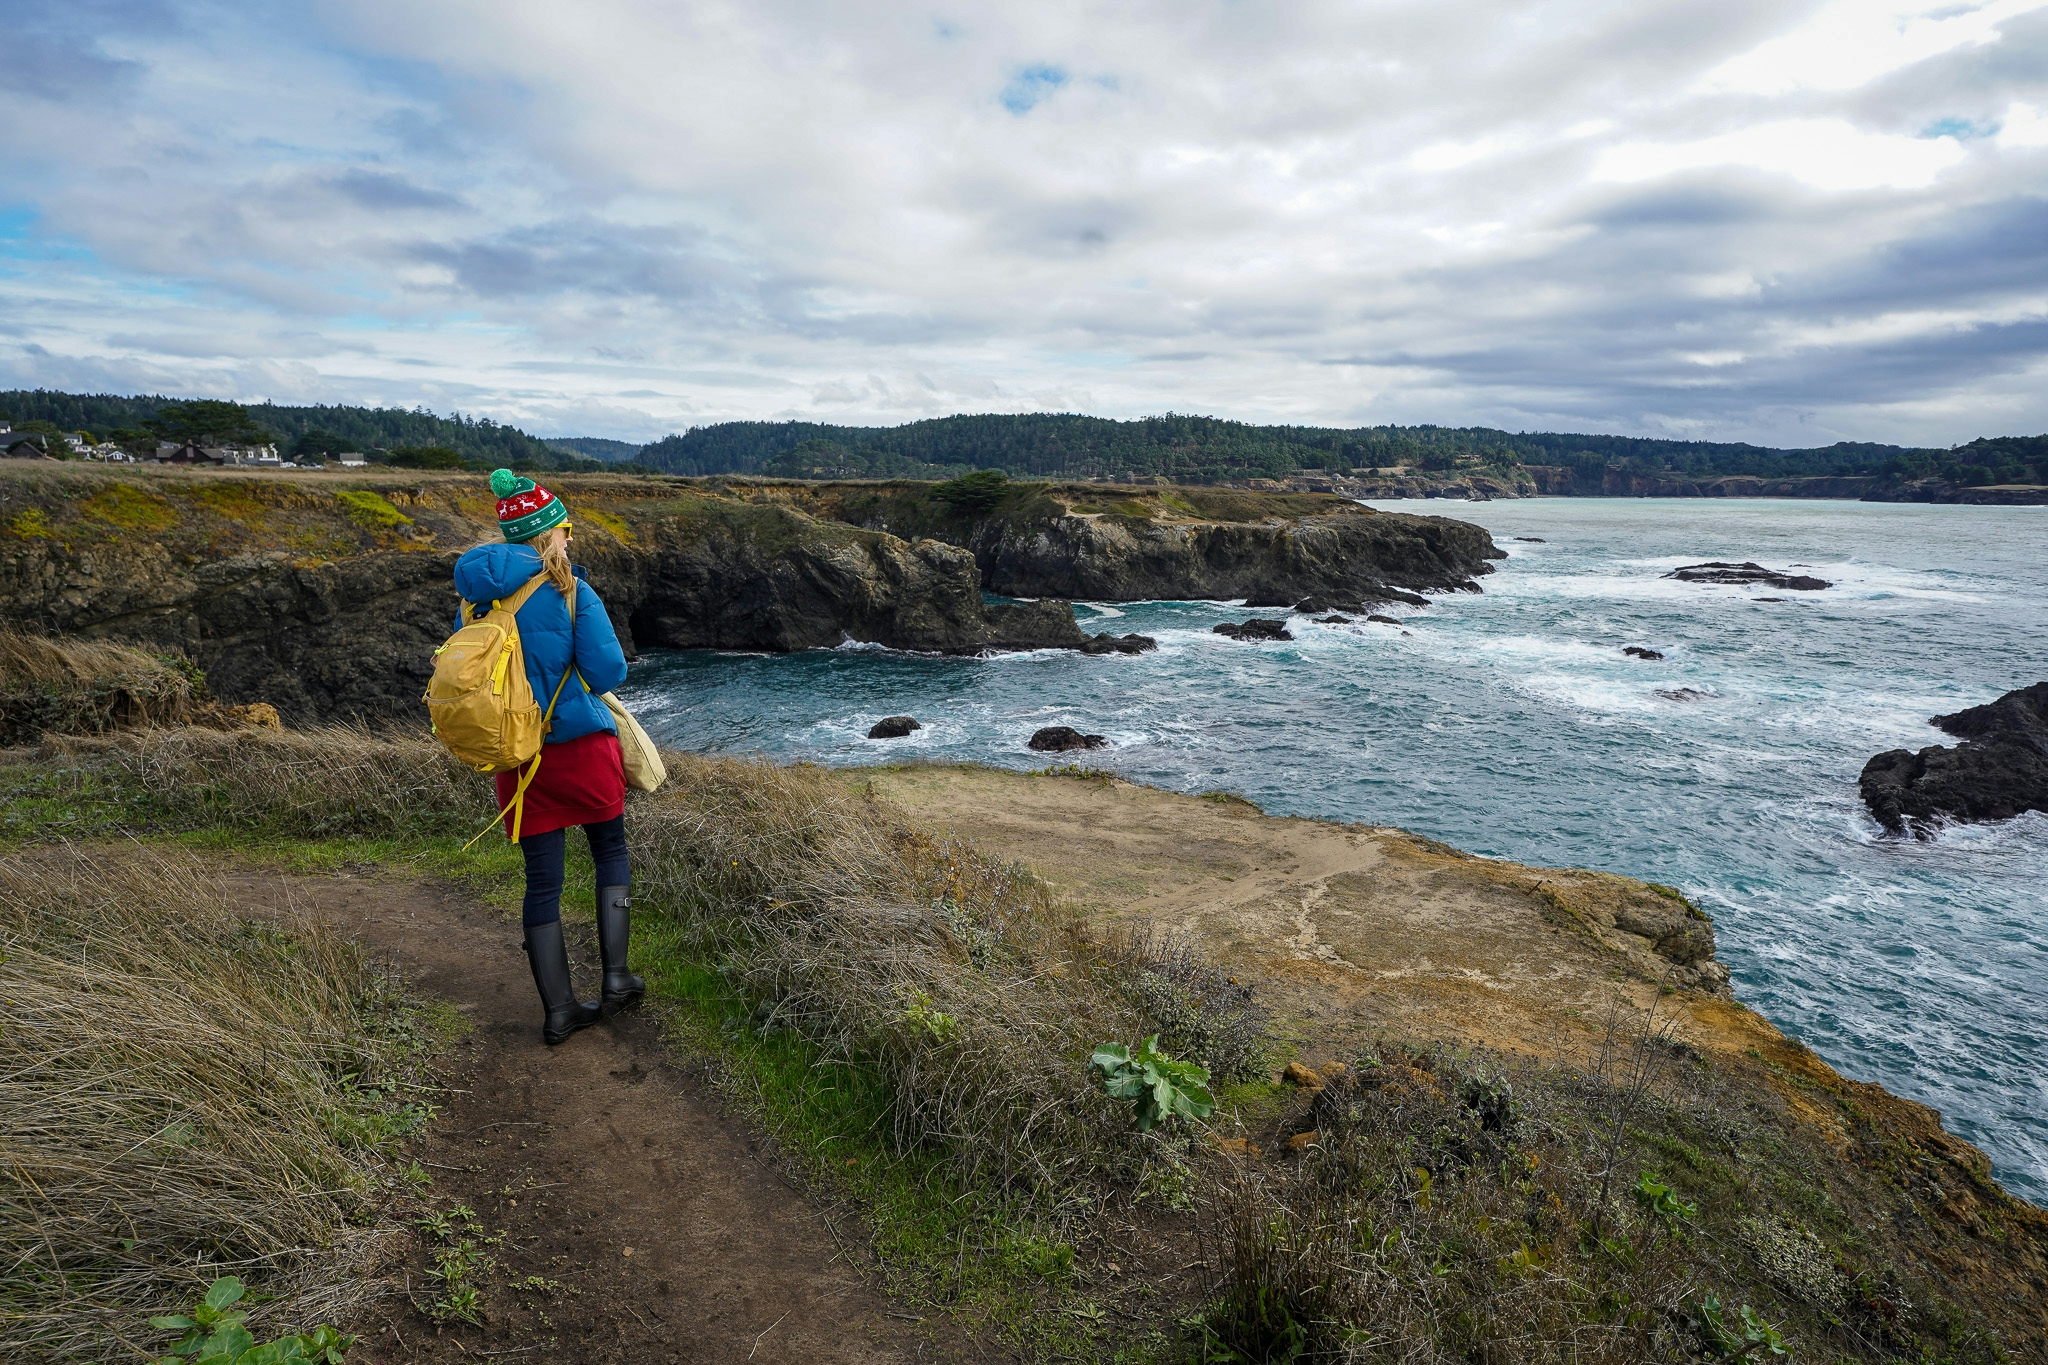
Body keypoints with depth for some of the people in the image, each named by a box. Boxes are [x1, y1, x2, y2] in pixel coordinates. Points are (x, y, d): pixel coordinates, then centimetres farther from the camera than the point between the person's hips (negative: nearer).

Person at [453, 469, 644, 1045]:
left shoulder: (479, 595, 2)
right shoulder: (571, 591, -12)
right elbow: (608, 672, -14)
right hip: (582, 744, -3)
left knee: (542, 880, 9)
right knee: (610, 852, 17)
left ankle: (559, 1010, 14)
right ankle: (615, 976, 14)